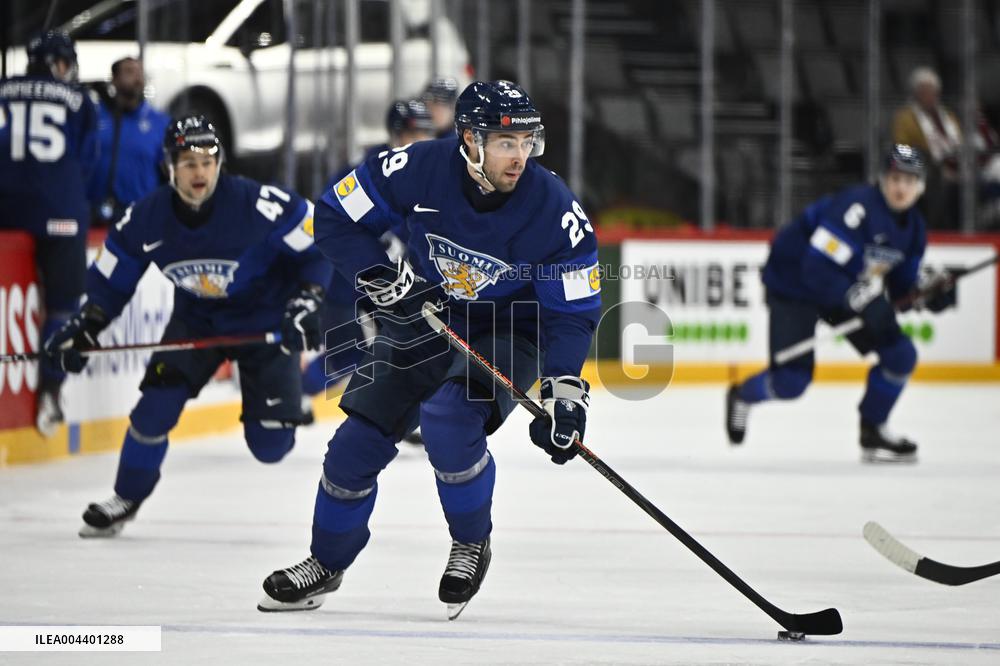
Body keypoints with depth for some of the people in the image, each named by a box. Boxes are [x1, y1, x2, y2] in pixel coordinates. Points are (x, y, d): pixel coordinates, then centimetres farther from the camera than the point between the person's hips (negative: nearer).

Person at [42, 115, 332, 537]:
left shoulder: (259, 205, -29)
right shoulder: (147, 218, -17)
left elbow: (321, 244, -19)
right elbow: (111, 278, -1)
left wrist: (307, 302, -28)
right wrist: (83, 328, -10)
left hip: (267, 321, -3)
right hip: (196, 318, 3)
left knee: (270, 446, -9)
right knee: (157, 402, -16)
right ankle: (127, 497, 8)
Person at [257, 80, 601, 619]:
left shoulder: (556, 210, -24)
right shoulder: (417, 170, -22)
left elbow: (573, 312, -15)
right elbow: (336, 217, -9)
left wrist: (563, 392, -24)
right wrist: (382, 278, -19)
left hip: (507, 333, -3)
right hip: (422, 317, 3)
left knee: (448, 418, -30)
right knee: (359, 442, -1)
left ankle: (471, 546, -5)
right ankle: (325, 564, 25)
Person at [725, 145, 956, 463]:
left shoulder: (913, 227, -3)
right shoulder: (857, 206, -30)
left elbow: (902, 284, 5)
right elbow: (817, 268, -35)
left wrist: (930, 288, -17)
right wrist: (864, 300, -41)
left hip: (848, 288, 8)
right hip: (794, 284, -8)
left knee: (900, 355, -6)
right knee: (791, 381, -14)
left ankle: (872, 433, 12)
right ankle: (742, 396, 21)